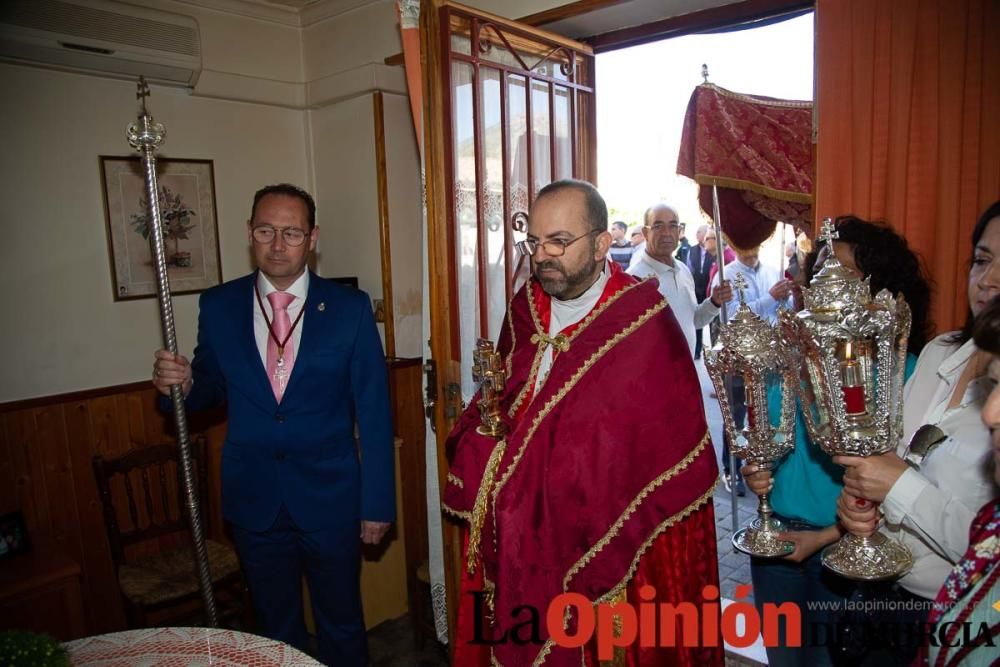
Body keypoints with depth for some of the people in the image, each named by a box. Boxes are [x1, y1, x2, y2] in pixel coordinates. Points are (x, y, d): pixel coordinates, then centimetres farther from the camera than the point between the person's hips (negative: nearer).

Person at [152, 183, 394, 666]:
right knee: (276, 627, 21)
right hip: (254, 499, 2)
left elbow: (374, 412, -7)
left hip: (329, 497, -2)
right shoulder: (218, 306, -2)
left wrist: (377, 502, -7)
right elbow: (211, 388, 9)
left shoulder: (350, 307, -9)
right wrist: (182, 383, -15)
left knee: (341, 626, 17)